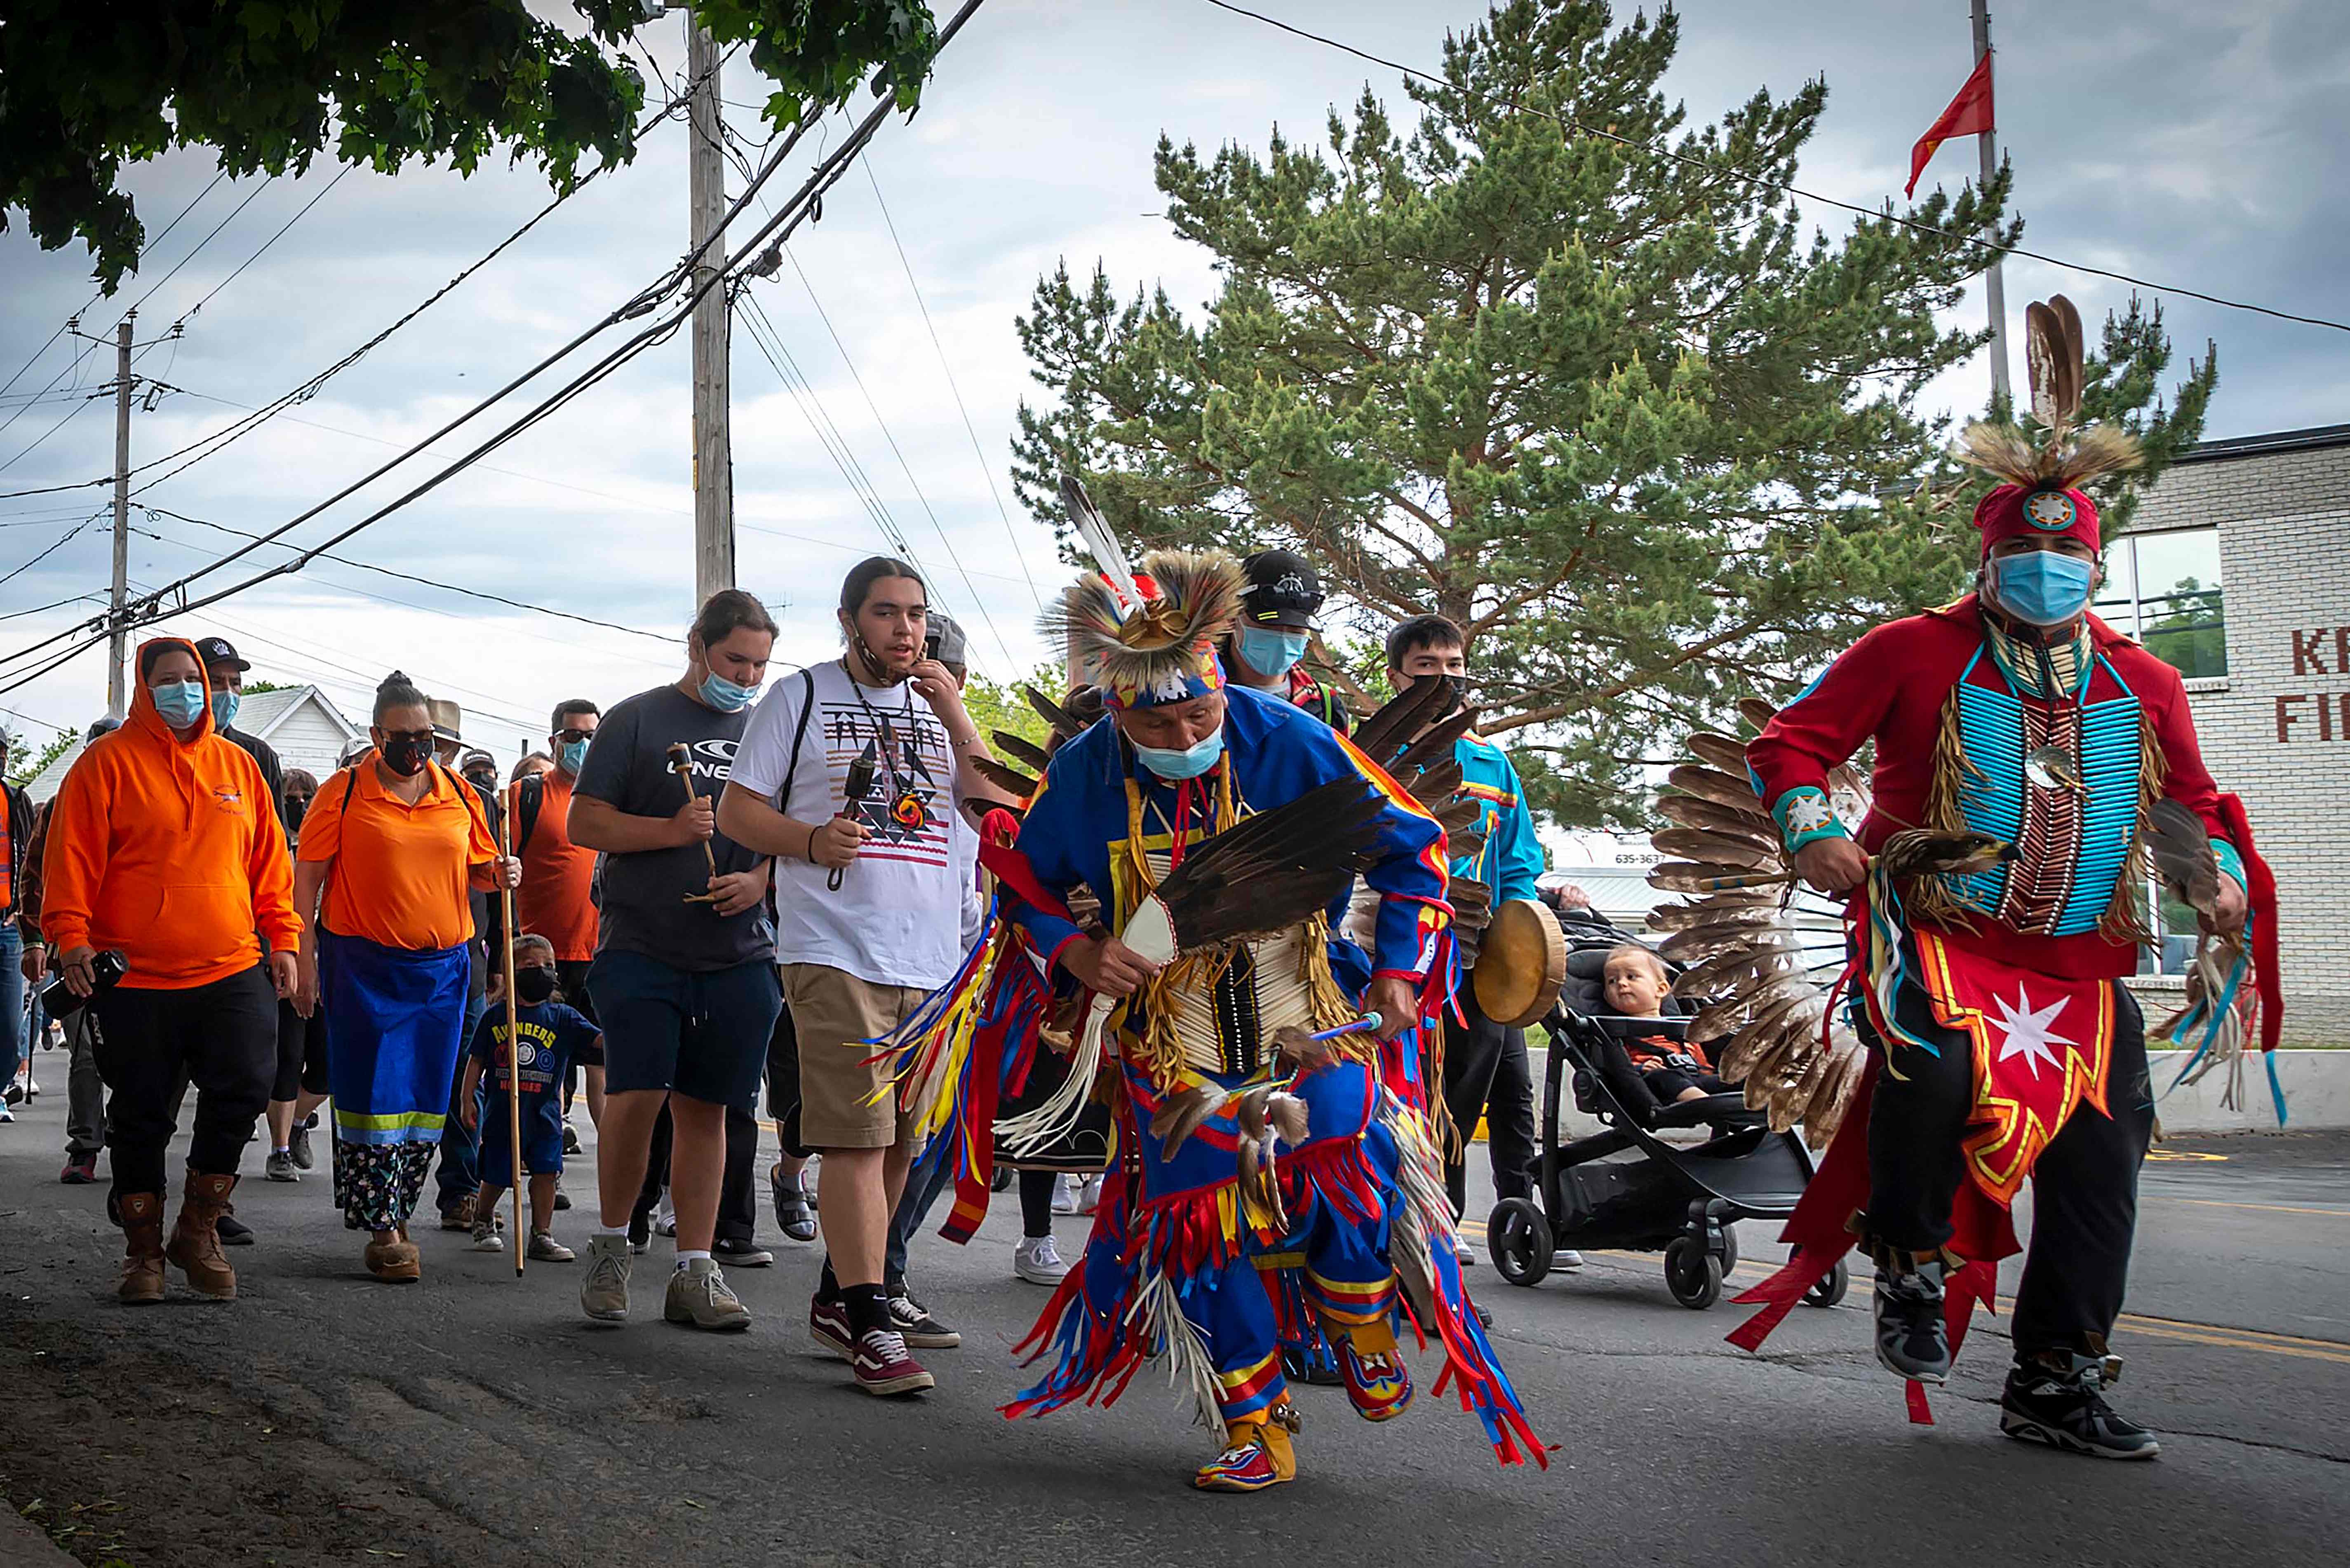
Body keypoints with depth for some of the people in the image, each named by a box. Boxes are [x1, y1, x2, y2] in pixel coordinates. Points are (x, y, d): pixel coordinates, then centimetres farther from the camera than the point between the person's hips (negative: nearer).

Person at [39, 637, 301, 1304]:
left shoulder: (237, 766, 12)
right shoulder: (108, 763, 0)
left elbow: (269, 860, 14)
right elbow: (71, 858, -5)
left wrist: (282, 937, 8)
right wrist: (71, 936, -15)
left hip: (232, 972, 2)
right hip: (135, 979, -2)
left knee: (244, 1086, -11)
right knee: (141, 1116, 6)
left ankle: (199, 1228, 7)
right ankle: (143, 1251, 20)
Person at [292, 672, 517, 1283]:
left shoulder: (459, 795, 8)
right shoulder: (342, 793, -2)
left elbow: (476, 867, 20)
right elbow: (306, 878, -2)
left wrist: (499, 875, -4)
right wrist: (305, 961, -7)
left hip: (442, 966, 4)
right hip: (363, 965, -4)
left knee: (425, 1101, 6)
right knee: (374, 1096, -5)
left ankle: (396, 1220, 18)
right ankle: (383, 1233, 1)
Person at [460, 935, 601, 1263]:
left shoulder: (562, 1017, 2)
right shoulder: (496, 1016, 1)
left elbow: (598, 1039, -8)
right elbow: (476, 1061, 7)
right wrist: (467, 1100, 4)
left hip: (544, 1114, 1)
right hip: (501, 1111, -1)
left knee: (545, 1173, -4)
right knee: (496, 1176, 9)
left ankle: (542, 1235, 5)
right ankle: (483, 1220, 35)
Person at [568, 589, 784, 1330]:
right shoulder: (637, 721, 3)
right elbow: (583, 824, 0)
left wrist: (761, 879, -2)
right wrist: (673, 830, -14)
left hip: (738, 955, 3)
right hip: (643, 947, -3)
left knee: (705, 1108, 5)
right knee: (637, 1095, -12)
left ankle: (694, 1271, 10)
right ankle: (611, 1243, 9)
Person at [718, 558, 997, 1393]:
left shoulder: (941, 705, 17)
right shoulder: (801, 697, 4)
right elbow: (737, 809, 2)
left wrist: (956, 721, -4)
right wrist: (812, 840, -16)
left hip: (931, 957, 6)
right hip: (836, 952, -6)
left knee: (898, 1138, 12)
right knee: (858, 1136, -13)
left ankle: (844, 1292, 26)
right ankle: (869, 1324, -12)